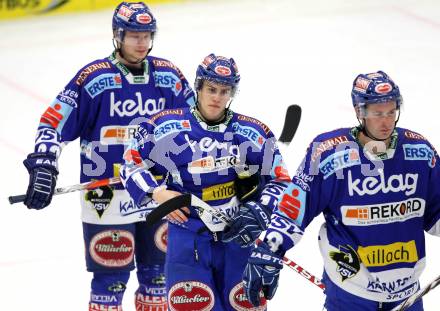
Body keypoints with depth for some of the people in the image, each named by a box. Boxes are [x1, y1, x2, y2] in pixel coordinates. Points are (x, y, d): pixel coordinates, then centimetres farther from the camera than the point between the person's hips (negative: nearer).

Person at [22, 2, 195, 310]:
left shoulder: (169, 76, 3)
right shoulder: (94, 77, -11)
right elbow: (54, 123, -10)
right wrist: (43, 167, -19)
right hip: (107, 197, -4)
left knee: (158, 273, 13)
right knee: (110, 277, -1)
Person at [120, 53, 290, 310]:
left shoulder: (255, 134, 3)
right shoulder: (166, 126, -2)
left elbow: (279, 181, 8)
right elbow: (132, 164, 6)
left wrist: (260, 212, -8)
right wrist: (156, 193, -9)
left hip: (239, 237, 2)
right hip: (187, 236, -2)